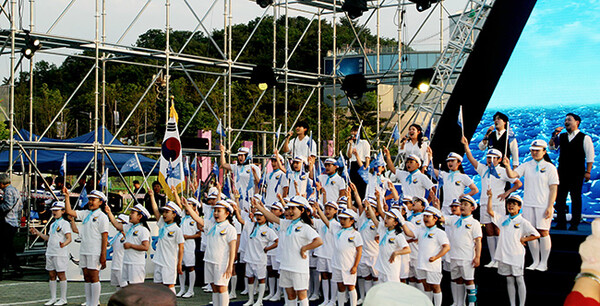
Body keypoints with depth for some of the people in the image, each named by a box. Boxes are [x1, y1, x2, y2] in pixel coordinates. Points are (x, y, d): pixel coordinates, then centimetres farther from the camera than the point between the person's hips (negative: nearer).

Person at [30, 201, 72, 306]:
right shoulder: (52, 225, 19)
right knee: (51, 275, 9)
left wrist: (64, 244, -36)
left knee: (61, 274, -4)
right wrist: (38, 233, 21)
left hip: (60, 254, -8)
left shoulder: (65, 223, -6)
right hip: (50, 253, 8)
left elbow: (69, 238, -15)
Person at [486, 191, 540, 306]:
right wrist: (490, 197, -1)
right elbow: (490, 211, 6)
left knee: (519, 280, 1)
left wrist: (523, 239, -6)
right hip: (504, 254, 4)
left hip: (516, 255, -4)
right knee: (509, 280, 10)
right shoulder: (503, 219, 10)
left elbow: (536, 235, -5)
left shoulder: (522, 221, -2)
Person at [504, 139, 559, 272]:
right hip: (528, 205, 4)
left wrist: (550, 207, -11)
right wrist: (507, 166, -27)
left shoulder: (550, 167, -2)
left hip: (543, 205, -4)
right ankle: (535, 261, 16)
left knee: (543, 232, -3)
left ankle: (544, 263, 6)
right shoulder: (526, 166, 8)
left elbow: (553, 189, -4)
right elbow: (512, 175, -6)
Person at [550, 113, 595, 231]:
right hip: (562, 172, 5)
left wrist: (588, 172, -9)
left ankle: (574, 224, 4)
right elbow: (552, 147, 9)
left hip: (577, 173, -5)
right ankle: (561, 223, 10)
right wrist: (554, 135, -5)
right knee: (560, 198, 4)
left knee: (576, 198, -1)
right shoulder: (562, 137, 12)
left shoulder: (585, 138, -2)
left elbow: (590, 156, -3)